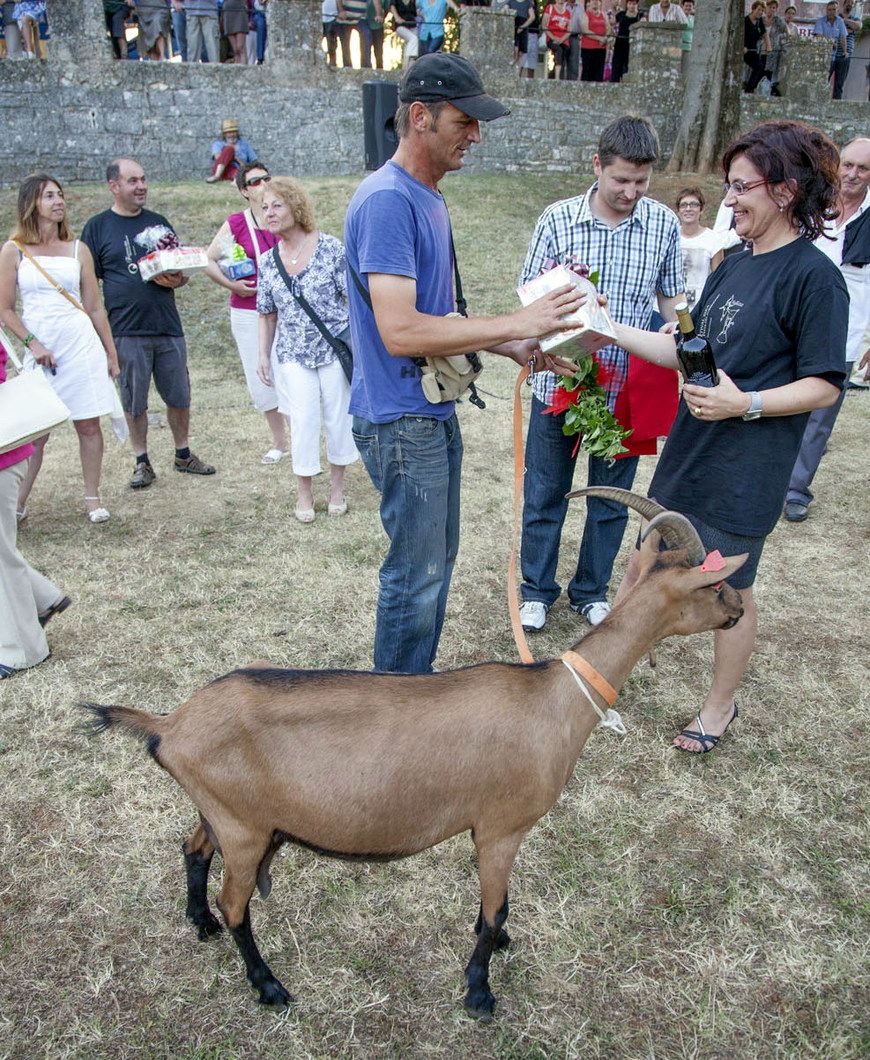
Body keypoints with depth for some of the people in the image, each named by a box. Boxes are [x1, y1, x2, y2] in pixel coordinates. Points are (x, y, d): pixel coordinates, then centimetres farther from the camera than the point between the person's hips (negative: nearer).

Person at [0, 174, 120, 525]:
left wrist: (111, 354, 10)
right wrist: (32, 343, -10)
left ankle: (92, 497, 15)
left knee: (89, 425, 3)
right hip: (41, 351, -1)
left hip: (82, 345, 2)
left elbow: (95, 307, 10)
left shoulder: (77, 249, 7)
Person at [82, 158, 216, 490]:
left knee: (179, 397, 9)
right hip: (127, 332, -3)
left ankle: (183, 455, 26)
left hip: (168, 327, 3)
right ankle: (142, 462, 20)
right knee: (135, 402, 6)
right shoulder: (97, 227, 2)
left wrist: (176, 280, -7)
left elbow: (183, 271, 17)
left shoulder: (159, 222, 12)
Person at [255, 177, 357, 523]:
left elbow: (353, 296, -5)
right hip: (293, 355, 2)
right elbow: (268, 314, 11)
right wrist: (264, 355, 8)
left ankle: (337, 485, 25)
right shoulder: (268, 262, 4)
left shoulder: (330, 248, -7)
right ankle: (303, 492, 13)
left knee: (338, 416, 6)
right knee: (303, 420, -1)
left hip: (335, 348, -2)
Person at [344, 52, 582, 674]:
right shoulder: (387, 200, -19)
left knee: (437, 561, 19)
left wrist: (514, 347, 6)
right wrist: (516, 323, -24)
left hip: (435, 410, 10)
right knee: (417, 575, 2)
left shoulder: (429, 198, 12)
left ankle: (419, 682, 38)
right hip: (401, 421, -10)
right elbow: (400, 331, -28)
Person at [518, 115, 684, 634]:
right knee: (545, 493, 11)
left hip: (628, 387, 2)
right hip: (560, 381, -1)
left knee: (611, 498, 14)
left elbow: (672, 298, 8)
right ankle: (537, 590, 32)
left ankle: (592, 591, 35)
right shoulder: (557, 219, -6)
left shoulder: (664, 223, -1)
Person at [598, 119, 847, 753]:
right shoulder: (734, 266, 10)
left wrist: (744, 403, -26)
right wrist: (612, 332, 4)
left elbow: (825, 386, -14)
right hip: (688, 450, 7)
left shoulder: (813, 276, -13)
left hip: (746, 471, -7)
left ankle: (720, 706, 30)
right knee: (644, 560, 16)